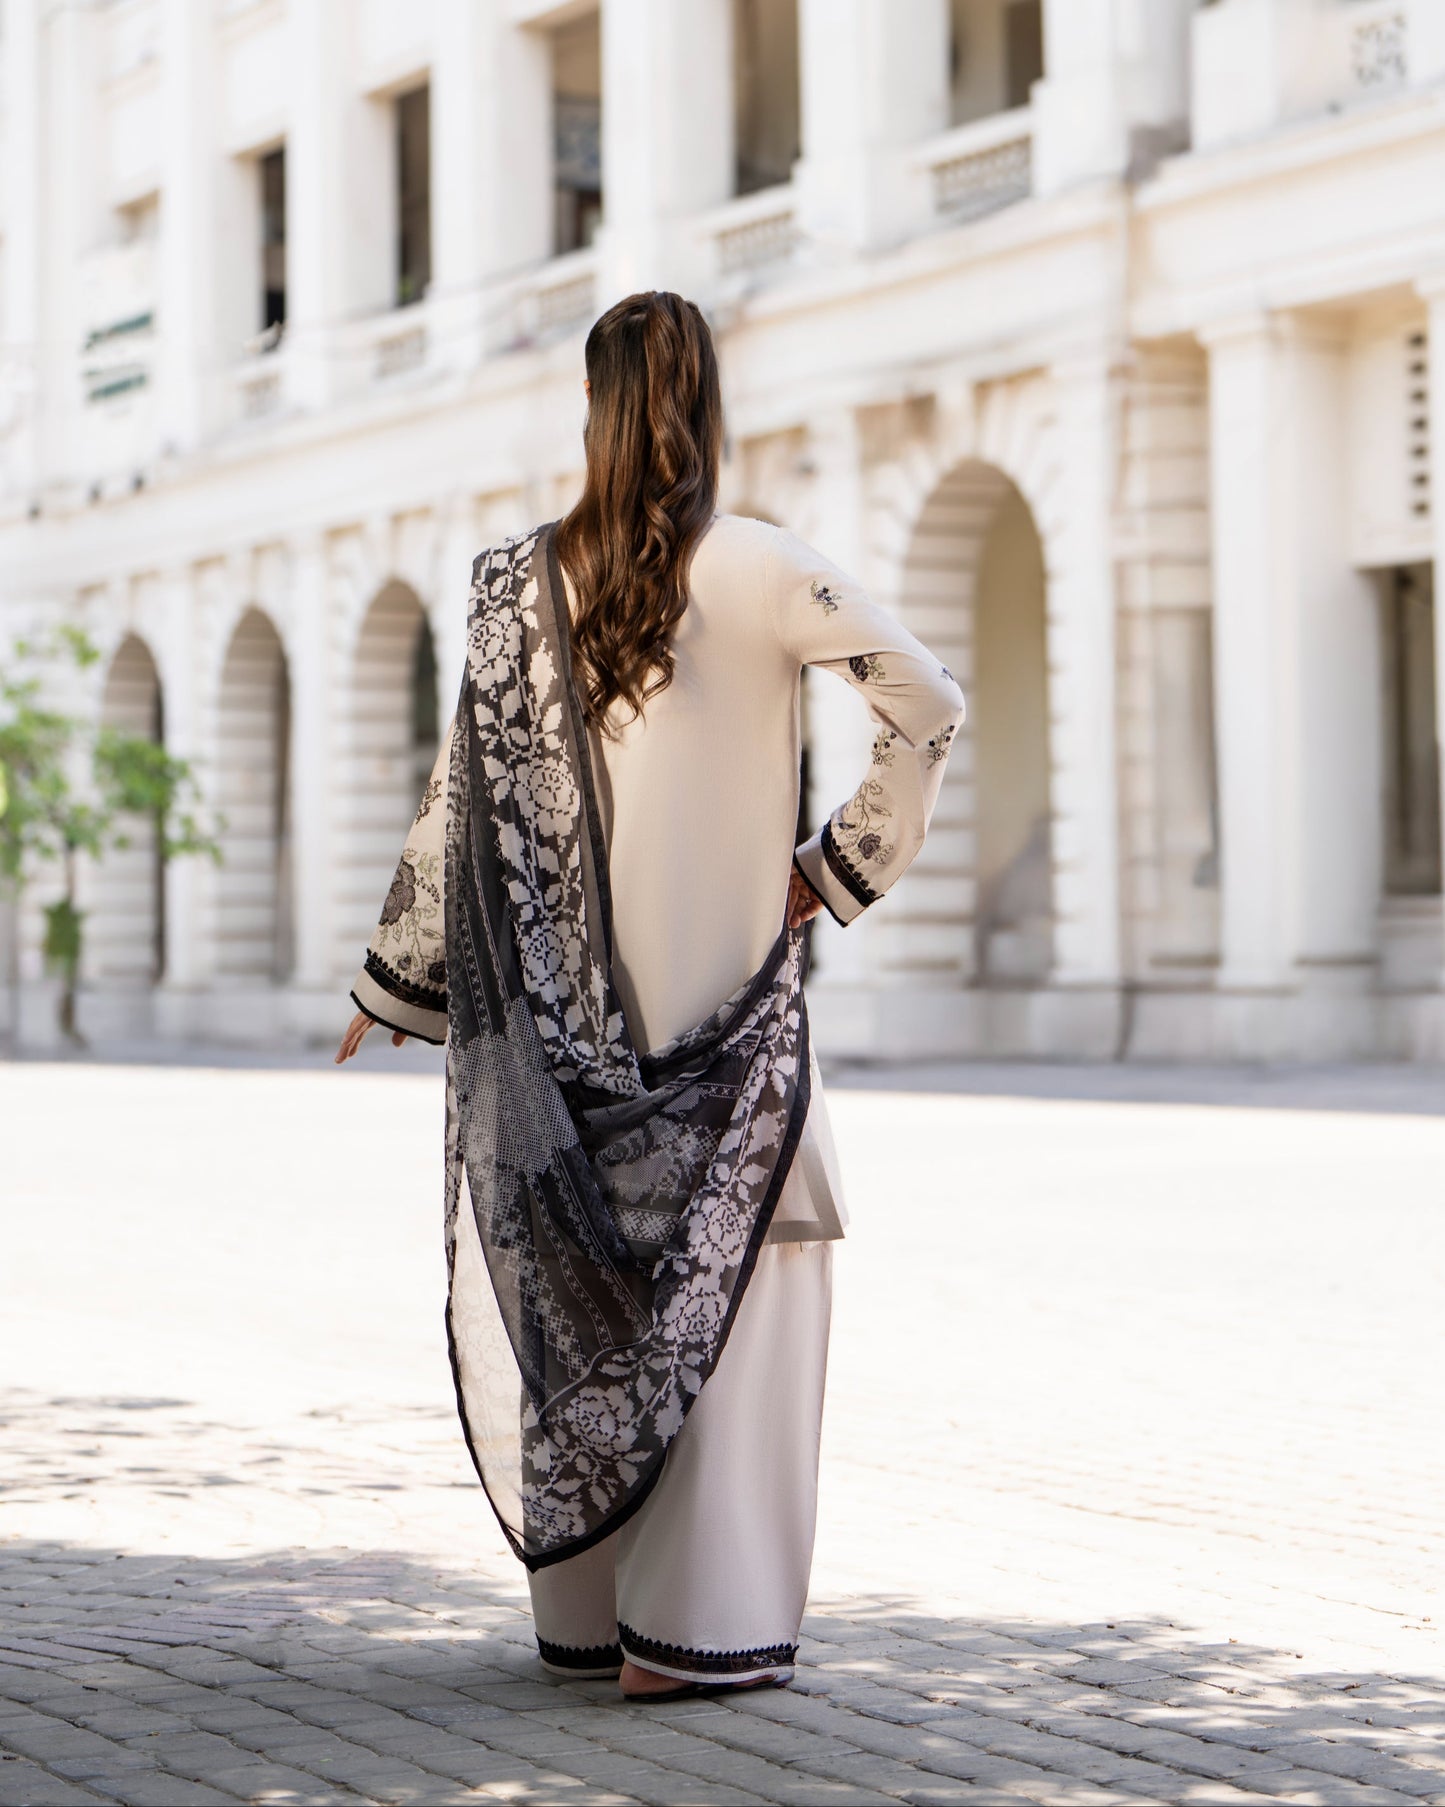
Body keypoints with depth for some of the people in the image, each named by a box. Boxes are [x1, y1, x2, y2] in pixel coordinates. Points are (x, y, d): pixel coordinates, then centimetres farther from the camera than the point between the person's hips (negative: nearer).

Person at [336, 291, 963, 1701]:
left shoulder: (522, 583, 0)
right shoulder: (760, 571, -7)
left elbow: (467, 794, 2)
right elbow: (928, 708, -10)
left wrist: (394, 982, 11)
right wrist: (840, 868, 0)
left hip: (563, 1003, 3)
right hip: (724, 997, -3)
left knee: (572, 1284, 11)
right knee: (737, 1282, 3)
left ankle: (587, 1614, 18)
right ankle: (697, 1622, -1)